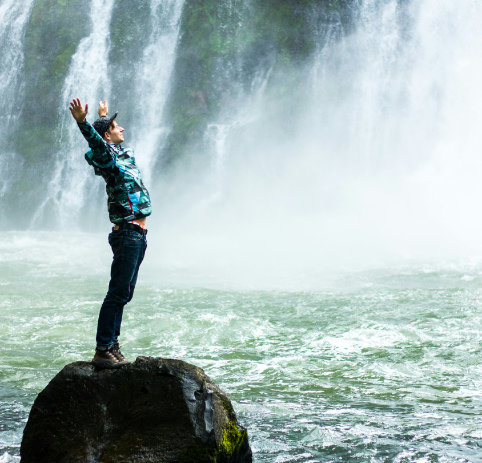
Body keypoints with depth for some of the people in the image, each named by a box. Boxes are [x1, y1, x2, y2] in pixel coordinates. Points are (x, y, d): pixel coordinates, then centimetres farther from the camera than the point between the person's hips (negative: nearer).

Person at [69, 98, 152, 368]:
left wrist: (104, 116, 55)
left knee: (123, 294, 11)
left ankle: (112, 346, 16)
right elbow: (96, 143, -31)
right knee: (118, 293, -10)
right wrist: (82, 122, -48)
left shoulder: (123, 153, 17)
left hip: (138, 235, 9)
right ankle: (102, 351, -10)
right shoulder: (107, 157, -9)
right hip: (127, 233, -9)